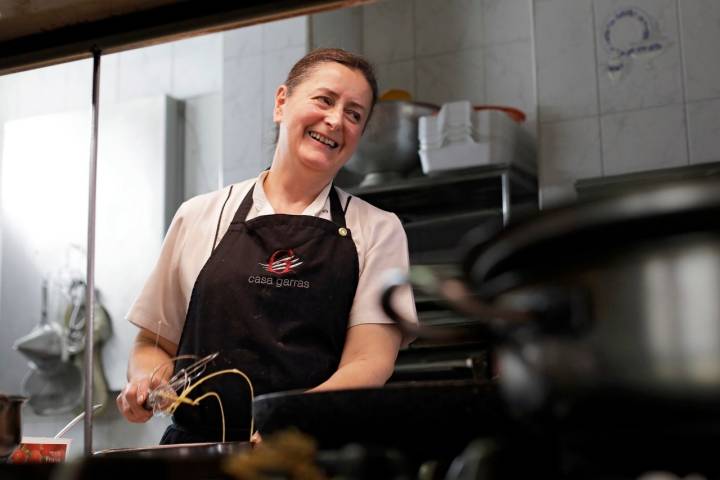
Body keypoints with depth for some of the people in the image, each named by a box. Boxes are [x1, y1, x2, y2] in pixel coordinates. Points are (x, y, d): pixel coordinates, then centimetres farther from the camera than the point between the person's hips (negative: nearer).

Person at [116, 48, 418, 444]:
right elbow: (154, 345, 19)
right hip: (198, 450, 4)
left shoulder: (378, 230, 10)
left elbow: (369, 362, -2)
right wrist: (146, 381, -4)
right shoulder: (199, 218, 13)